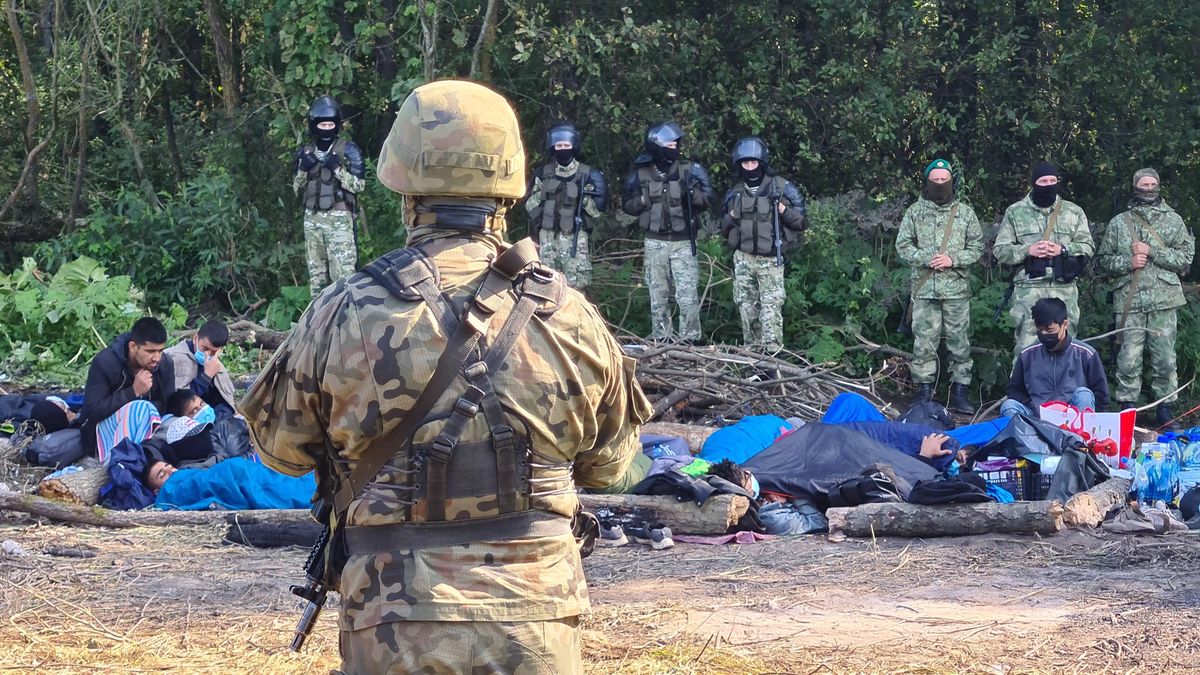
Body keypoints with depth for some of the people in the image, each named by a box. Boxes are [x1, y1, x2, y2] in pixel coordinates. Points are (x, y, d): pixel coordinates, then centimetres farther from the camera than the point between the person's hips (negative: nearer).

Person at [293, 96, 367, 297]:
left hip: (339, 218, -5)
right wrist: (303, 169, -3)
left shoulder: (349, 150, -1)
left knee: (343, 272, -14)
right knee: (316, 272, 7)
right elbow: (297, 189, 15)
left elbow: (359, 185, -4)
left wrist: (337, 168, -16)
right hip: (312, 218, 5)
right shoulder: (305, 153, 11)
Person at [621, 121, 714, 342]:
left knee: (687, 294, -8)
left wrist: (692, 193, -20)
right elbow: (627, 204, 10)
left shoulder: (689, 170, -1)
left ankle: (690, 338, -2)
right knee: (658, 294, 9)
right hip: (655, 242, 2)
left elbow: (706, 199, 0)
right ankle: (660, 338, 17)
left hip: (683, 242, -2)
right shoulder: (641, 174, 2)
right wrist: (644, 201, -9)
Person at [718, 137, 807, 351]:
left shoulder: (782, 188, -1)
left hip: (770, 260, -4)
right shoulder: (734, 194, 11)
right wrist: (731, 218, -2)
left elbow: (801, 221, 1)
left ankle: (772, 350, -15)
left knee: (771, 306, -11)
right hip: (743, 259, 4)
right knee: (746, 305, 6)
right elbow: (725, 230, 19)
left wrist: (784, 211, -16)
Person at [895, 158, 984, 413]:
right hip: (924, 287, 0)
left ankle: (960, 390, 7)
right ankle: (924, 389, 6)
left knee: (959, 339, 1)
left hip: (957, 288, 0)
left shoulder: (965, 212, 9)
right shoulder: (915, 211, 8)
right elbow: (903, 245, 5)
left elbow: (976, 246, 7)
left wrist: (953, 259, -9)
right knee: (924, 340, 0)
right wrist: (927, 259, -10)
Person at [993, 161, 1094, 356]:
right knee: (1026, 346, -7)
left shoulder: (1073, 212, 12)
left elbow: (1088, 246, 9)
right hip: (1029, 288, -2)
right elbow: (1000, 250, 6)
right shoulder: (1015, 212, 8)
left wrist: (1062, 250, -9)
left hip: (1064, 289, 2)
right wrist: (1028, 250, -11)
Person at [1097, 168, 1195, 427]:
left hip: (1164, 301, 0)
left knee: (1165, 358, 1)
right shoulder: (1119, 223, 11)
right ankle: (1128, 405, 6)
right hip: (1129, 300, 0)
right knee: (1129, 358, -2)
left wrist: (1152, 252, -10)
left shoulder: (1173, 220, 9)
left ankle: (1164, 406, 9)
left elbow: (1186, 256, 0)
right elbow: (1104, 258, 10)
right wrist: (1128, 262, -8)